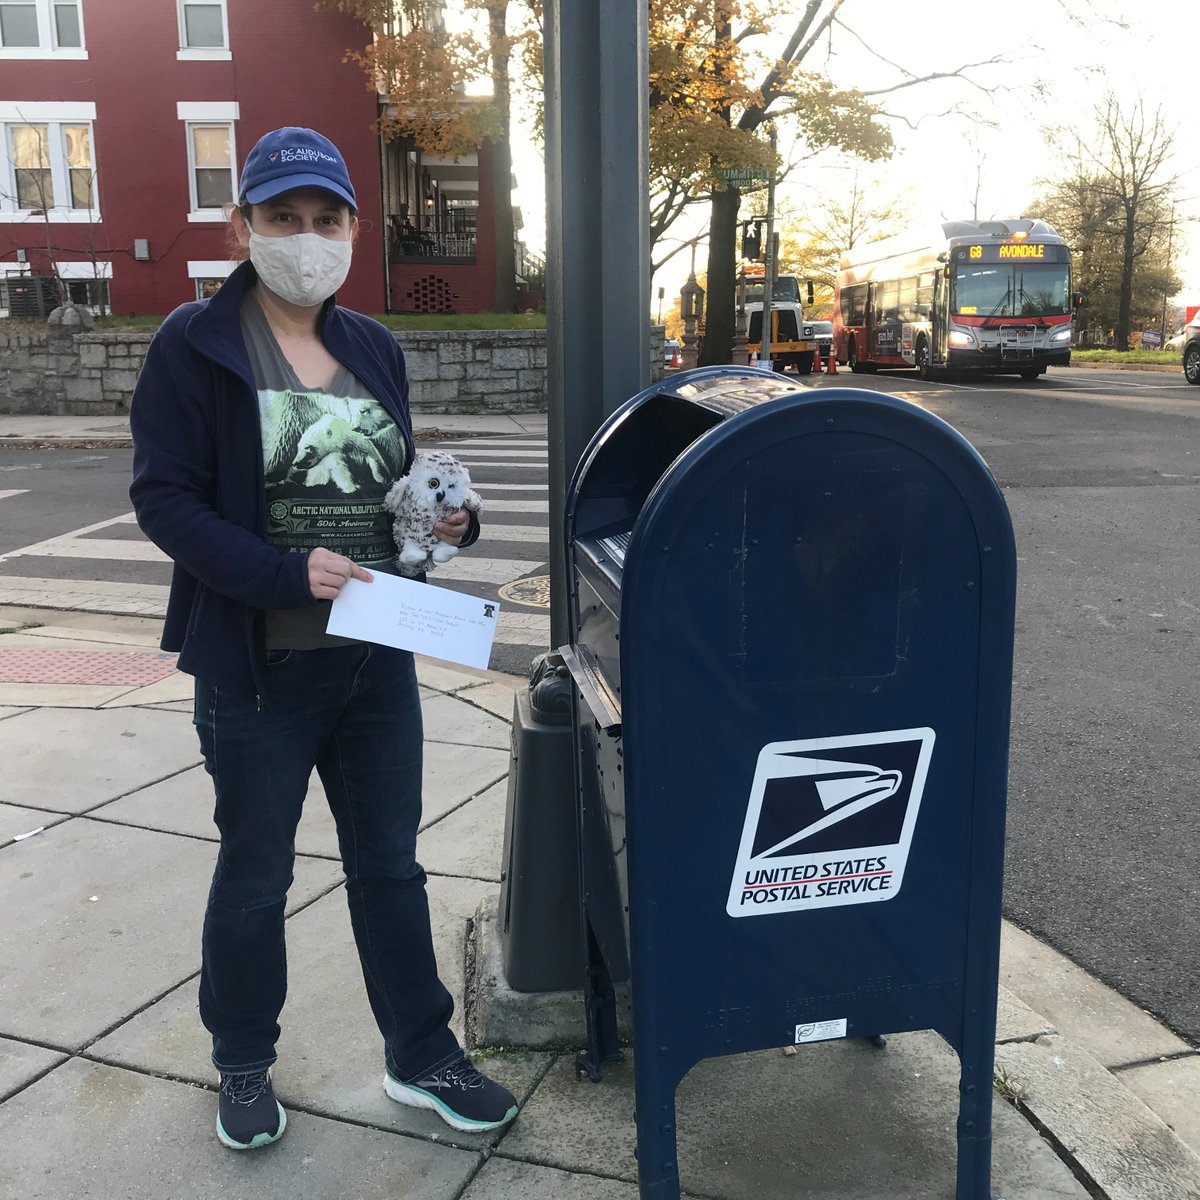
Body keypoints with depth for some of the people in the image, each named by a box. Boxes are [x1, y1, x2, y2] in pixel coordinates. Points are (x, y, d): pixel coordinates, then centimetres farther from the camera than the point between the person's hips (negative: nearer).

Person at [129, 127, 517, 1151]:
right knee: (255, 874, 14)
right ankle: (244, 1068, 37)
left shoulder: (374, 348, 8)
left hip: (377, 658, 5)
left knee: (390, 863, 16)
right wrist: (287, 575, -25)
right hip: (259, 664, -4)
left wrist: (443, 518, -5)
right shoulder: (195, 345, -8)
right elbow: (165, 496, -13)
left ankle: (421, 1058, 33)